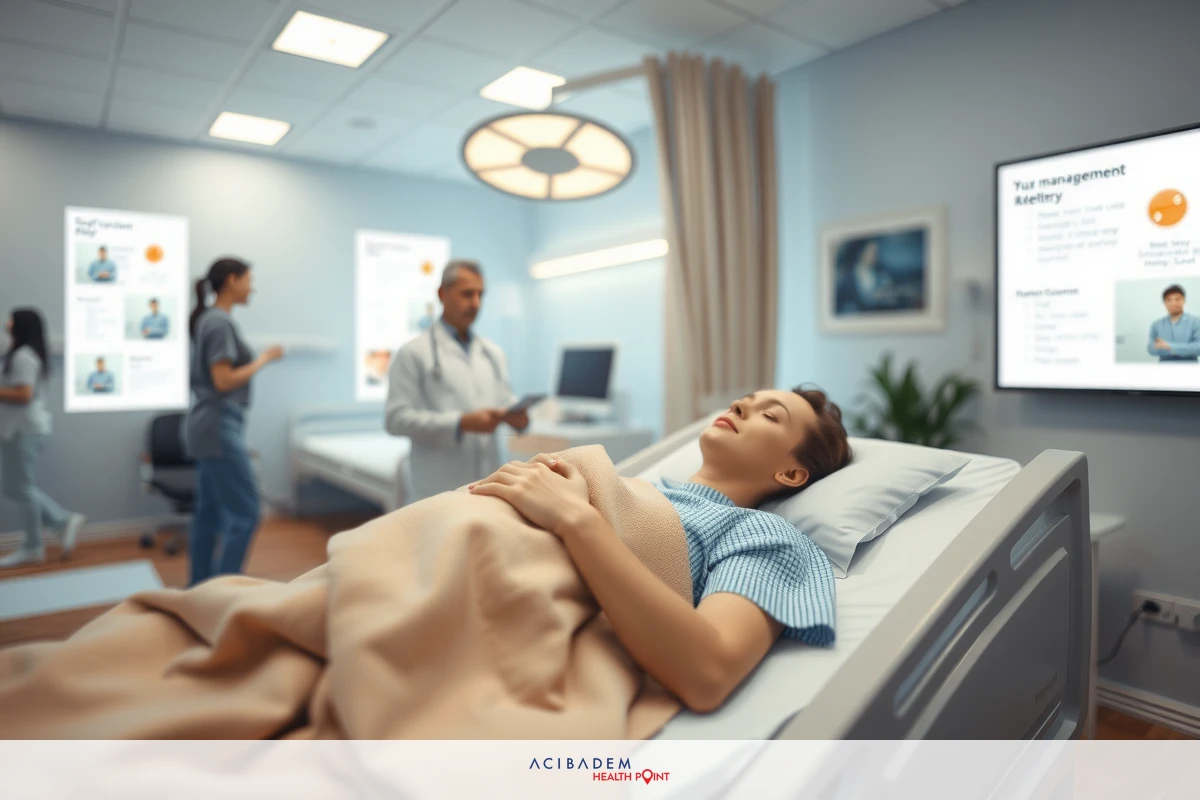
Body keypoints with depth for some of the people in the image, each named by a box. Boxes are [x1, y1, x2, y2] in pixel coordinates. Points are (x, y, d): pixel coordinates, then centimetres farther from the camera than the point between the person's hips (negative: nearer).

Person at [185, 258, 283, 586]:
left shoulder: (208, 319, 15)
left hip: (209, 426, 10)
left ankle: (200, 589, 21)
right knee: (244, 513, -7)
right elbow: (223, 380, -18)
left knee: (209, 512, 13)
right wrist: (263, 360, -10)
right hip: (219, 427, -10)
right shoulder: (220, 322, -14)